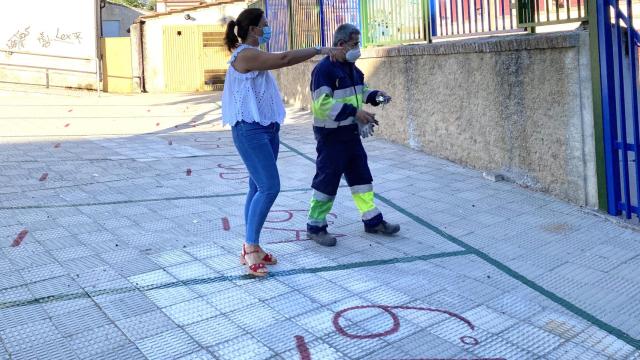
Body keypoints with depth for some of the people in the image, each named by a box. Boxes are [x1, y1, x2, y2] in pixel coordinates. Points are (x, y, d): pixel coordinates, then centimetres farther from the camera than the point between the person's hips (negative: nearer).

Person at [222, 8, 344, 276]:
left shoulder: (252, 55, 18)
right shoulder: (246, 55, -14)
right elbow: (284, 59, -23)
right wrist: (320, 50, -19)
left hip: (266, 129, 10)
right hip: (250, 131, -10)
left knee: (259, 188, 9)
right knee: (269, 187, -14)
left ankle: (251, 248, 15)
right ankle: (250, 248, -6)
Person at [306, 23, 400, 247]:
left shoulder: (352, 68, 11)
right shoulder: (324, 69, -17)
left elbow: (360, 91, 26)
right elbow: (323, 103, -26)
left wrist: (375, 96, 5)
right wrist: (354, 112, -29)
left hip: (351, 134, 9)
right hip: (331, 135, -9)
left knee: (361, 176, 14)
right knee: (327, 181, -1)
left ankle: (372, 220, 25)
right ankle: (315, 226, 14)